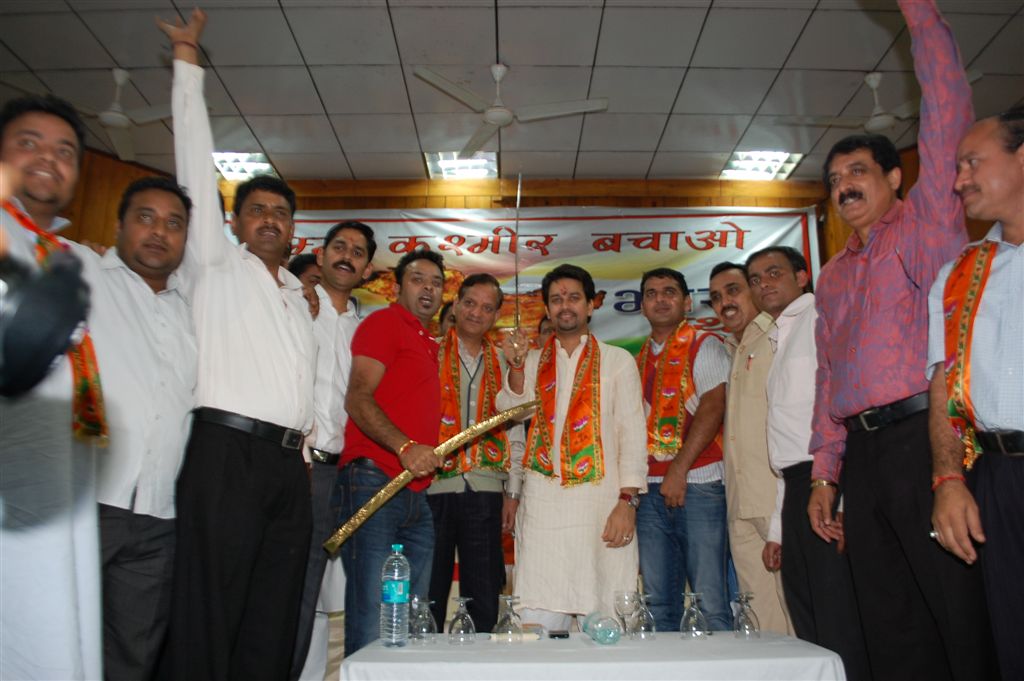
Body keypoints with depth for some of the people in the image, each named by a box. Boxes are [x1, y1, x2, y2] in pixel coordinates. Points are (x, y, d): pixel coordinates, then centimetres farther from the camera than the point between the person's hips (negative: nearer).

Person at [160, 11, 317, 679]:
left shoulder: (301, 295, 25)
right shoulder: (217, 262, 10)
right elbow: (197, 164, 6)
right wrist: (188, 61, 7)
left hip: (290, 464, 6)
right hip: (228, 451, -5)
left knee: (273, 625, 5)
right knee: (209, 617, -7)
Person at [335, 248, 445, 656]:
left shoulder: (430, 344, 24)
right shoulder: (384, 322, 0)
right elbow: (357, 399, -12)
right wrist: (405, 447, -24)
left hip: (416, 495, 9)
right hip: (375, 481, -9)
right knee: (370, 621, -9)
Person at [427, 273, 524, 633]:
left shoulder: (502, 363, 14)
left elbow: (514, 428, 14)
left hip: (485, 488, 3)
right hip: (433, 485, -2)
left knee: (485, 602, 7)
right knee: (428, 599, 5)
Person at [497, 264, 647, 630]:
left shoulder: (618, 360, 10)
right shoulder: (533, 362, 17)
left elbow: (632, 433, 2)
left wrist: (627, 500, -8)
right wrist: (515, 367, -7)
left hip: (602, 502, -1)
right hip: (542, 502, 2)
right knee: (537, 621, -2)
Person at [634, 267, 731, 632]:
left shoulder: (704, 346, 1)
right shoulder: (640, 358, 19)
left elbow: (712, 408, -11)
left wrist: (678, 470, -17)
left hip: (697, 484, -5)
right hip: (651, 490, 6)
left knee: (710, 601, -5)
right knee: (659, 600, 7)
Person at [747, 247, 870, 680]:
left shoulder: (823, 318, -2)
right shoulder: (779, 342, 25)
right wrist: (778, 529, 19)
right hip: (798, 490, 9)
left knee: (841, 630, -8)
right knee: (810, 632, 12)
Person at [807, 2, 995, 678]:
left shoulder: (928, 219, 7)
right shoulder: (833, 277, 21)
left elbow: (948, 103, -3)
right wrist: (824, 473, 12)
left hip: (925, 437, -5)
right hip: (862, 452, 6)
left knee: (966, 620, -3)